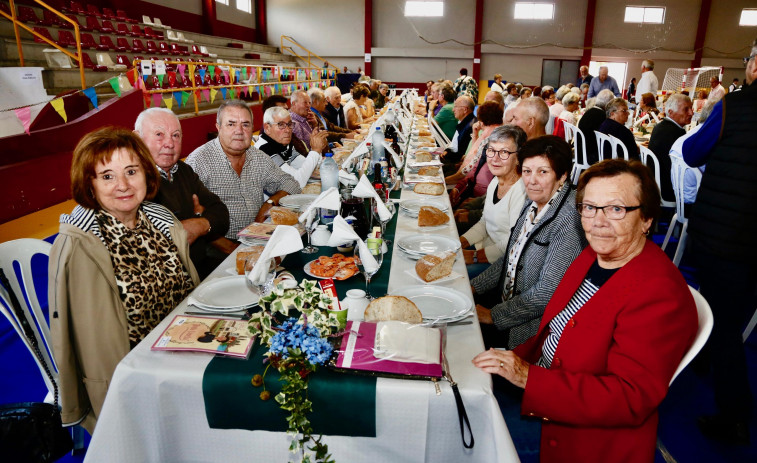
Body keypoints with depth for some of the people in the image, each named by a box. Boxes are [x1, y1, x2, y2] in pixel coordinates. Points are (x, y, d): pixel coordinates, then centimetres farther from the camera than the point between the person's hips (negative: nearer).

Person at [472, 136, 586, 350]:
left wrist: (494, 315, -17)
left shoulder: (569, 220, -24)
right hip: (508, 299, 8)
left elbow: (548, 291, -25)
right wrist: (474, 287, 7)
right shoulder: (534, 204, 3)